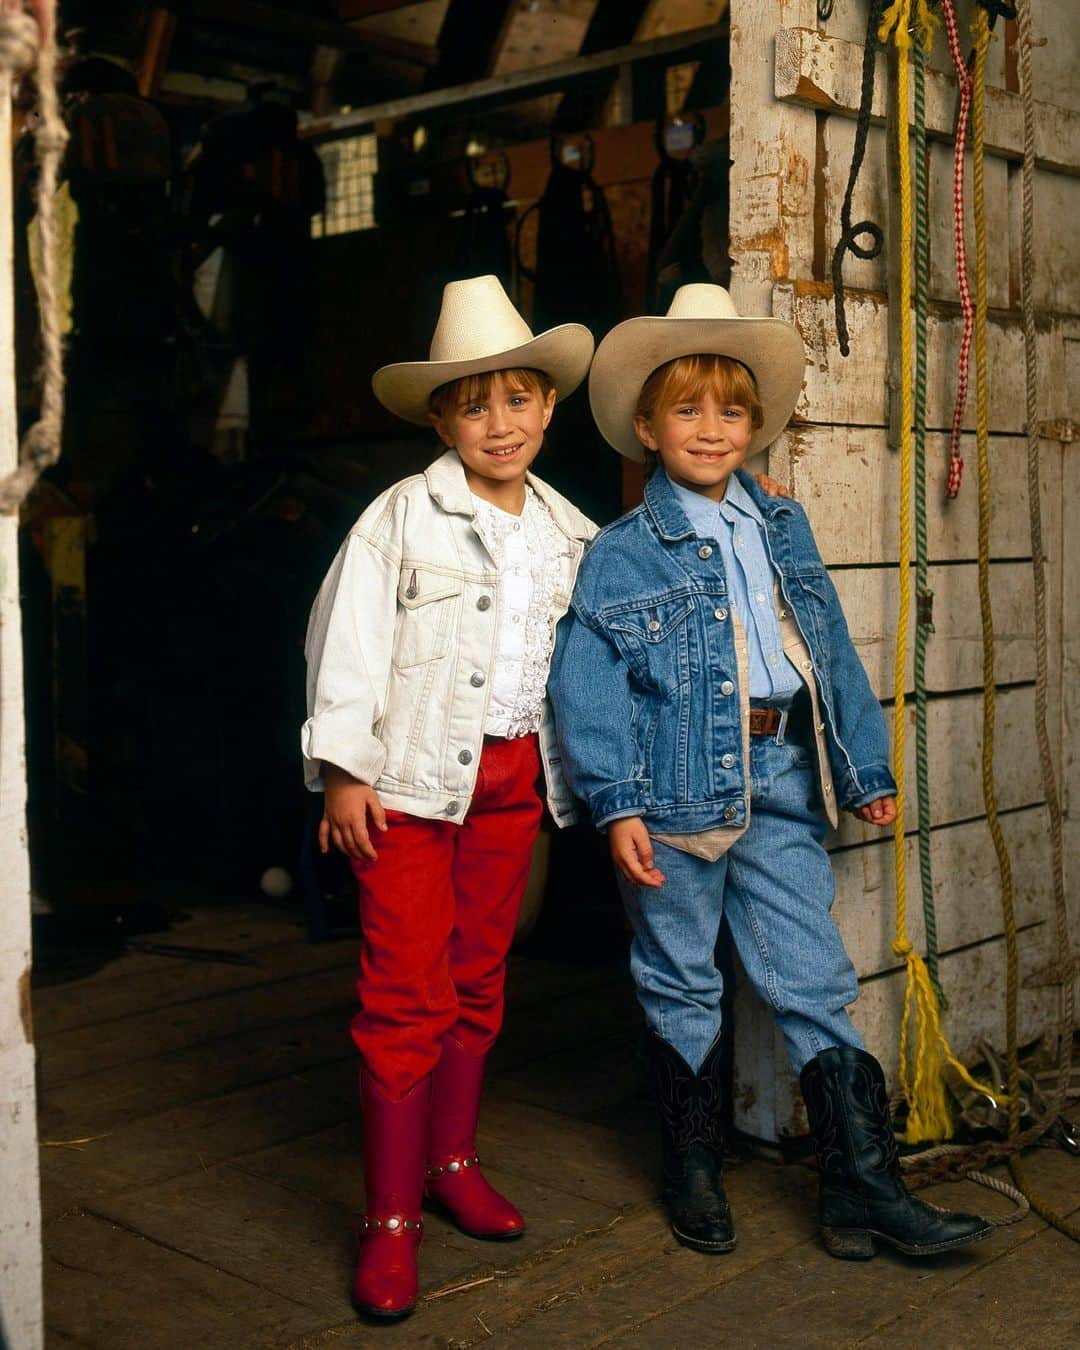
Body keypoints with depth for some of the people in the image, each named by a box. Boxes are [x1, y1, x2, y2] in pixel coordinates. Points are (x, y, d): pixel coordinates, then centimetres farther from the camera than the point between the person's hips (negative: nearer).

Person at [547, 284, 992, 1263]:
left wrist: (866, 768, 14)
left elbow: (833, 652, 15)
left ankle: (865, 1190, 13)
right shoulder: (621, 555, -4)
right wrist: (617, 805, -16)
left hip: (781, 781, 4)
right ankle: (693, 1171, 27)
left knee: (816, 983, 6)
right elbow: (586, 686, -9)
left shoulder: (783, 530, 11)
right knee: (682, 987, 10)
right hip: (677, 787, -3)